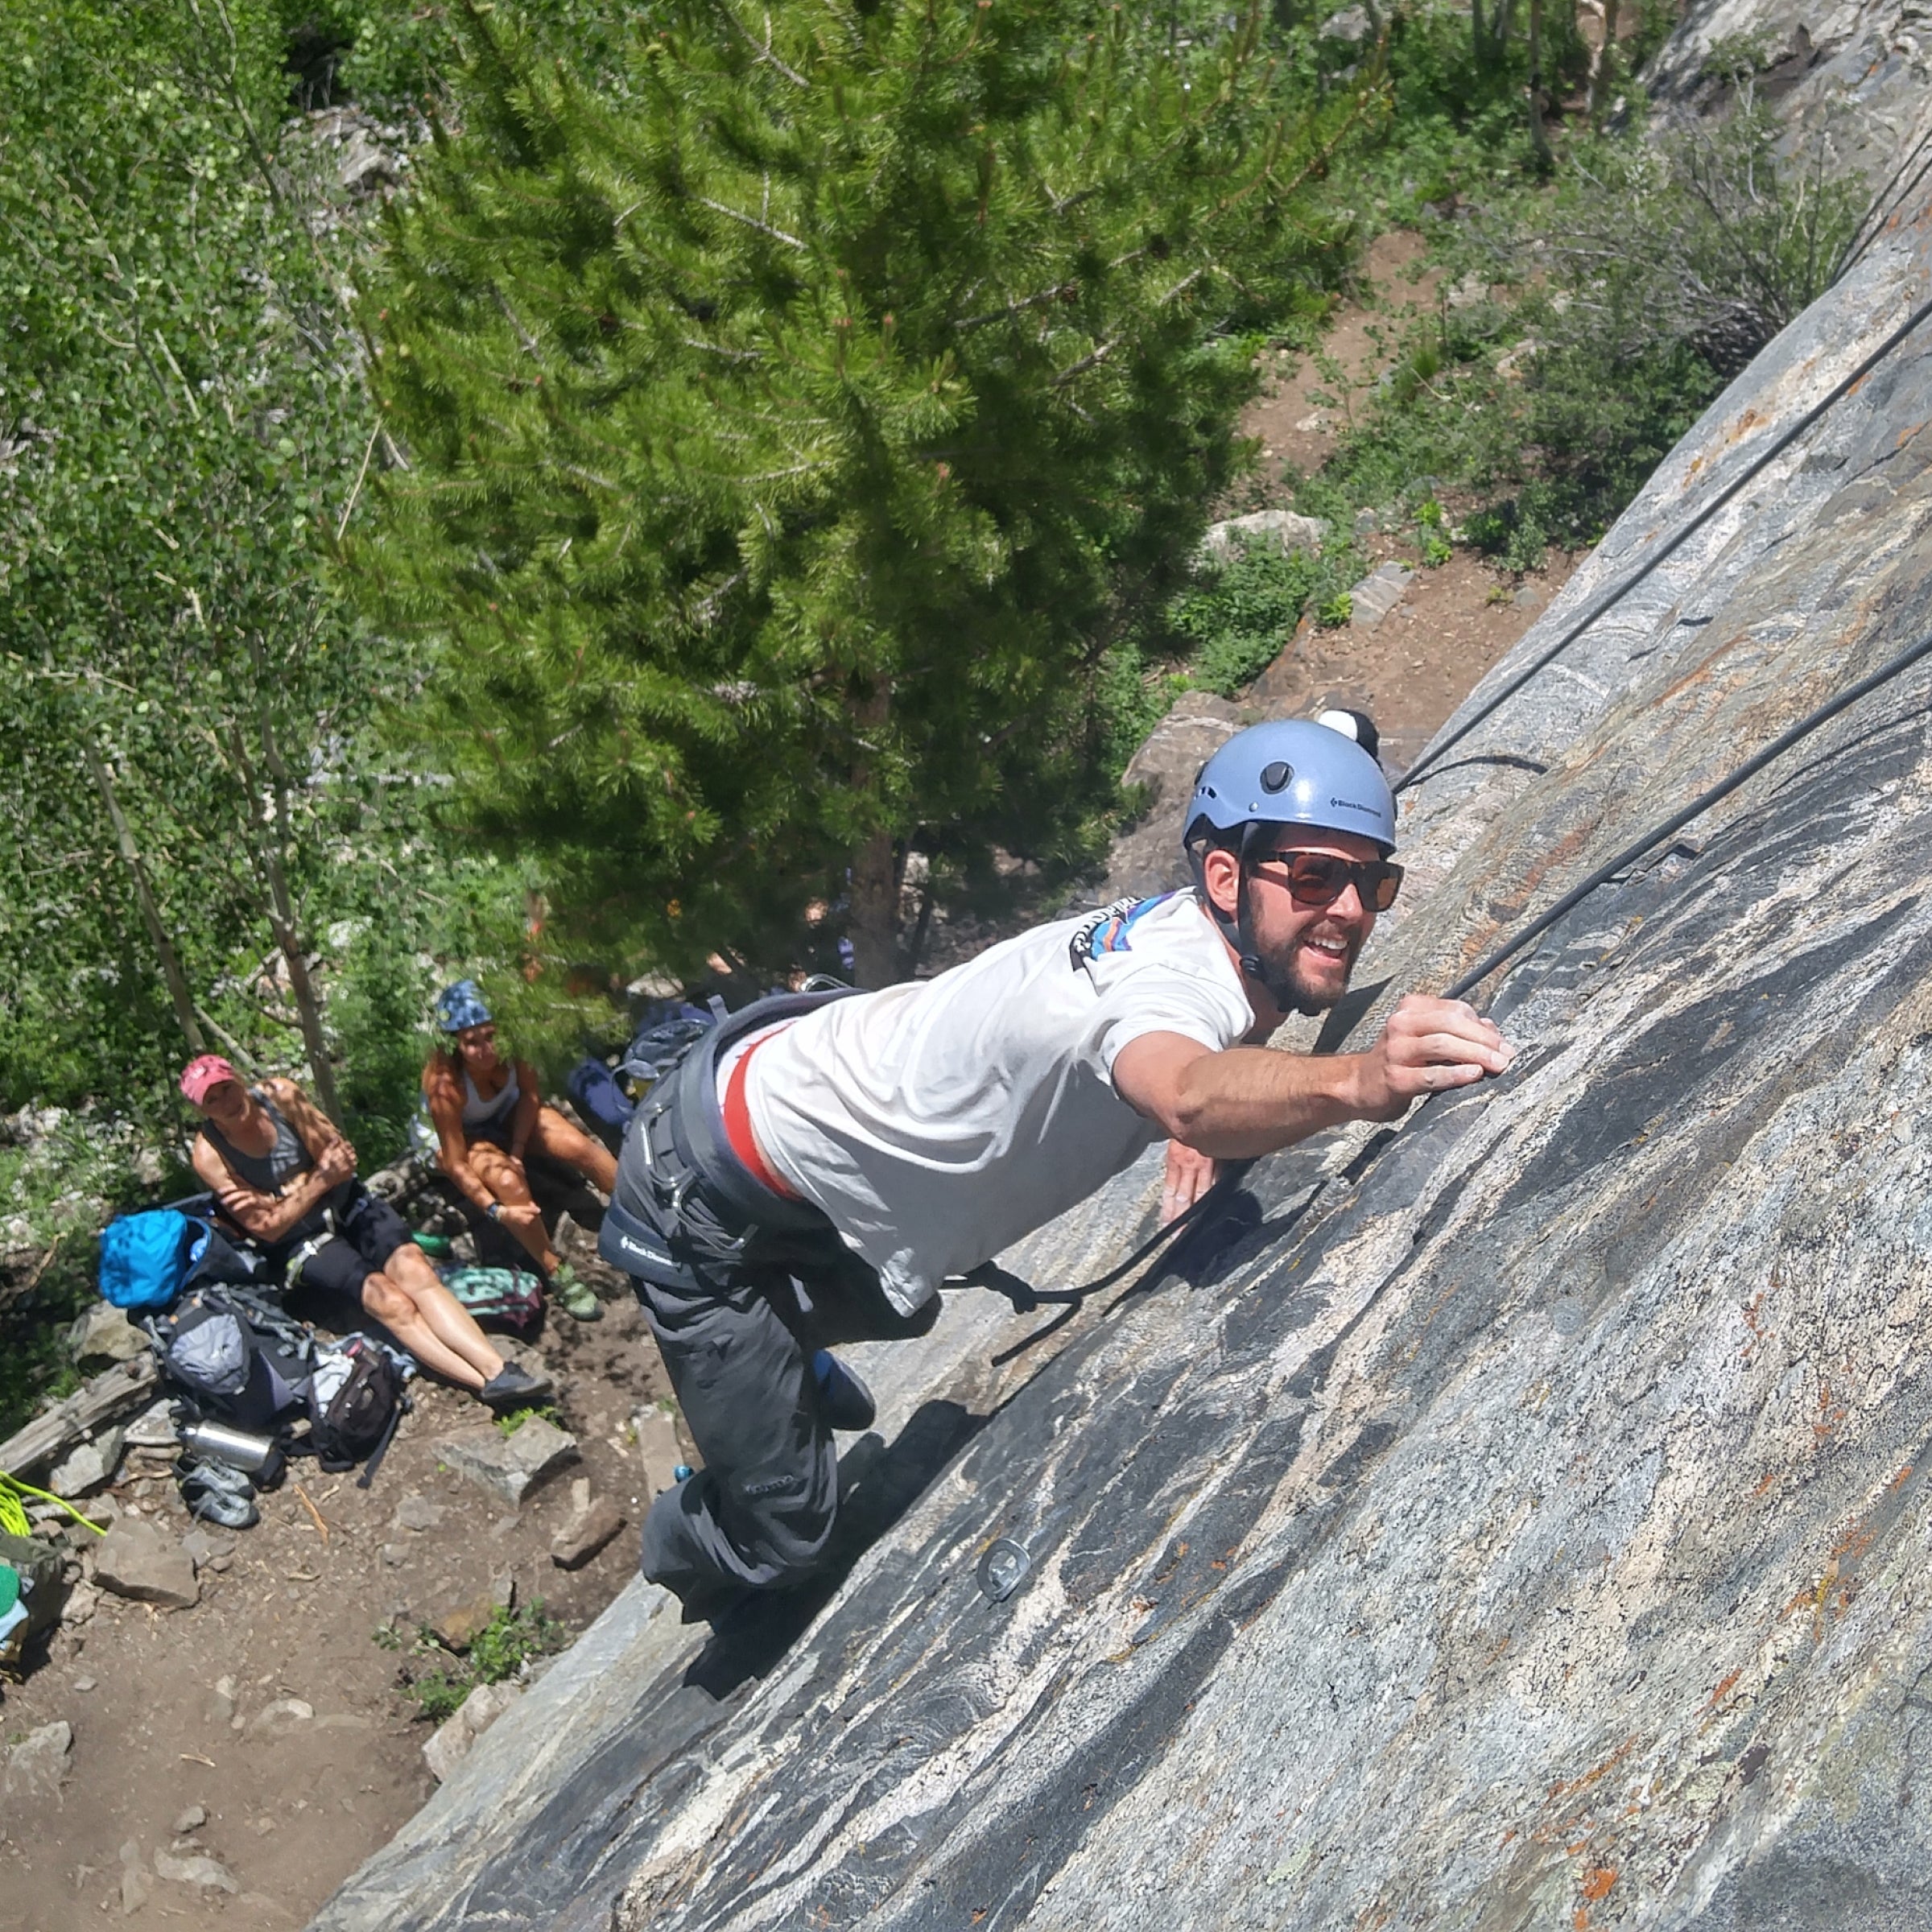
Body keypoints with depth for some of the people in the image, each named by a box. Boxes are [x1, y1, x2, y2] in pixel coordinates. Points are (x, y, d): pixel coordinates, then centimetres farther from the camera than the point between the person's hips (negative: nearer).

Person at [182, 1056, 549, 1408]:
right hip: (299, 1242, -3)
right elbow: (267, 1227, -14)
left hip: (347, 1205, 3)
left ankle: (499, 1370, -35)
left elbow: (342, 1159, -8)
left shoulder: (280, 1095, -8)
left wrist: (277, 1199, -20)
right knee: (387, 1299, -25)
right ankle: (488, 1385, -34)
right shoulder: (210, 1154, -15)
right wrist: (320, 1182, -26)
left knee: (414, 1268, -24)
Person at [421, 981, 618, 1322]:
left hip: (507, 1114, 4)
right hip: (462, 1136, -4)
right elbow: (456, 1164, -30)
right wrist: (496, 1210, -38)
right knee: (508, 1181, -31)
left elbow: (529, 1095, -9)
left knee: (579, 1146, -16)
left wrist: (518, 1149, -18)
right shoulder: (445, 1083, -38)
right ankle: (558, 1274, -17)